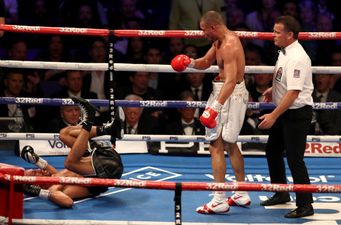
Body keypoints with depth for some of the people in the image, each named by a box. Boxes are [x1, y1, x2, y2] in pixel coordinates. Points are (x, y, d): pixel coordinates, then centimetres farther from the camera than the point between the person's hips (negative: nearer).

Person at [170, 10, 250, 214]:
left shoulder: (229, 46, -23)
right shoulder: (220, 41, 9)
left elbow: (231, 81, -31)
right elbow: (205, 63, 20)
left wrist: (215, 107, -37)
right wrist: (190, 62, -2)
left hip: (230, 95, -11)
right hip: (227, 93, 11)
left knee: (217, 145, -10)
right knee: (229, 144, 19)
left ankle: (219, 201, -8)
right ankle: (242, 195, 29)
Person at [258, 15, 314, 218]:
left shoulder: (297, 58, -24)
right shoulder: (285, 52, 7)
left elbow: (293, 92, -28)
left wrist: (273, 116, -28)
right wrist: (273, 89, 11)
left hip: (297, 114, -10)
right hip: (284, 112, 10)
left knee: (295, 159, -7)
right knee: (272, 151, 20)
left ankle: (305, 205, 4)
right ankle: (281, 194, 36)